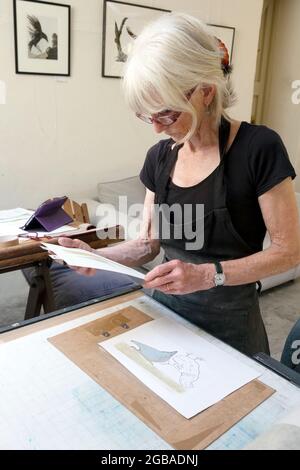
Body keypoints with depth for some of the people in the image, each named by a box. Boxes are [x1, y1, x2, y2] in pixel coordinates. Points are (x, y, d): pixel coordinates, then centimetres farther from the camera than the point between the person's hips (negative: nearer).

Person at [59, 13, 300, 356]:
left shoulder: (258, 148, -17)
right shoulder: (159, 156, -1)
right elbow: (150, 243, 3)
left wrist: (208, 274, -26)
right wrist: (97, 257, -15)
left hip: (229, 321, -4)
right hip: (166, 308, 5)